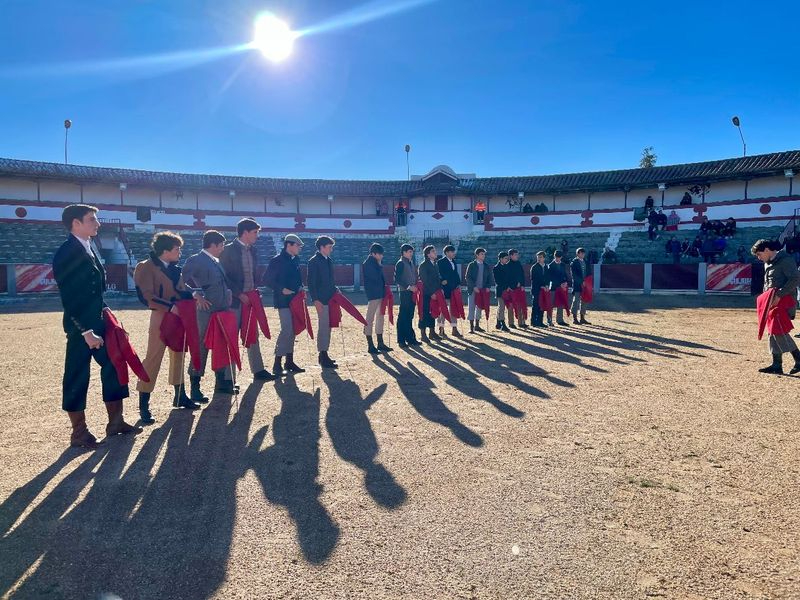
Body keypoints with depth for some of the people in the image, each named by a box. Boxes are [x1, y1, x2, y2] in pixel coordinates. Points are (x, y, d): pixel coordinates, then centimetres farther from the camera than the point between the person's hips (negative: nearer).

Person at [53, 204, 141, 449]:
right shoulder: (66, 253, -15)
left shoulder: (88, 248, 12)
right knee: (77, 378, 3)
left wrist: (104, 309, 9)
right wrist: (86, 331, -21)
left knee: (113, 368, 11)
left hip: (98, 322, 9)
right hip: (81, 327, -9)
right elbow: (70, 297, -19)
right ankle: (79, 433, 15)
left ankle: (115, 422, 22)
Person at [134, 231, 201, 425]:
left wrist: (194, 294, -3)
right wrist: (170, 307, -24)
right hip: (161, 318, -7)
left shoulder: (175, 268, 10)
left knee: (179, 355, 14)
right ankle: (143, 405, 1)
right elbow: (147, 297, -18)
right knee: (153, 359, -6)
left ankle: (180, 396, 27)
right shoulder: (146, 267, -11)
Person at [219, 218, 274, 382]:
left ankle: (258, 370, 21)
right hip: (234, 300, -7)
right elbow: (224, 277, -13)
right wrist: (239, 294, -16)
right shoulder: (228, 250, -10)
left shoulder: (252, 250, 11)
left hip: (250, 299, 7)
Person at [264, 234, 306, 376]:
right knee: (287, 330, -15)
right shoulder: (277, 260, -10)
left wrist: (300, 287, 5)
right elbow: (267, 279, -11)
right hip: (283, 300, -8)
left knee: (292, 330, 11)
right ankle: (277, 364, -8)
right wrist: (281, 289, -18)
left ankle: (289, 362, 20)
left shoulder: (296, 260, 12)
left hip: (295, 299, 8)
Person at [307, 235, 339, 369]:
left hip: (330, 298, 8)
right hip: (321, 300, -8)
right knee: (323, 327, -7)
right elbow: (311, 283, -13)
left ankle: (324, 355, 20)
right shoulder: (314, 261, -9)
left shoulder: (329, 260, 15)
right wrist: (315, 300, -19)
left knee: (327, 327, 11)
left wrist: (335, 292, 12)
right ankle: (323, 357, -2)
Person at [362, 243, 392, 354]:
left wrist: (384, 289, 6)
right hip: (373, 295, -9)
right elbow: (376, 276, -20)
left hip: (380, 294, 9)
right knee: (370, 319, -4)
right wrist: (380, 264, -8)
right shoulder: (367, 264, -10)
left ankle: (380, 343, 21)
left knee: (380, 318, 13)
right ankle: (370, 346, -1)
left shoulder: (376, 263, 15)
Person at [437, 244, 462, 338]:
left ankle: (454, 330, 11)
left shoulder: (453, 261, 15)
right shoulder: (441, 262, -6)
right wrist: (443, 281, -20)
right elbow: (438, 274, -12)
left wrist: (458, 284, 8)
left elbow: (456, 274, 17)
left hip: (454, 289, 7)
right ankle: (441, 329, 9)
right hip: (445, 289, -7)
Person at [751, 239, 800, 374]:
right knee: (773, 332, 8)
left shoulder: (785, 260, -11)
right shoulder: (768, 264, 18)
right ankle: (777, 365, 12)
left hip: (784, 302, -9)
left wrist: (779, 295, -24)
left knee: (779, 331, -13)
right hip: (772, 302, 9)